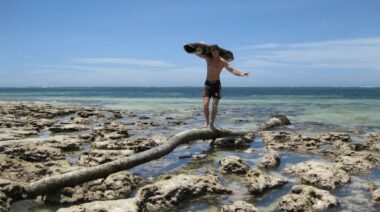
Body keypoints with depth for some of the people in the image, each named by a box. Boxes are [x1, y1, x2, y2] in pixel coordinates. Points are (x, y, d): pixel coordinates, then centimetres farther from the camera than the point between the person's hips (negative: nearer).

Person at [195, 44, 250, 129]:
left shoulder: (222, 62, -9)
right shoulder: (207, 58, 0)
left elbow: (232, 70, -16)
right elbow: (197, 53, 13)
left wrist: (241, 74, -32)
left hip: (216, 84, -2)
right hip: (207, 83, 2)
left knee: (215, 105, -6)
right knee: (205, 104, -9)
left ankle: (212, 123, 4)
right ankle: (207, 121, 5)